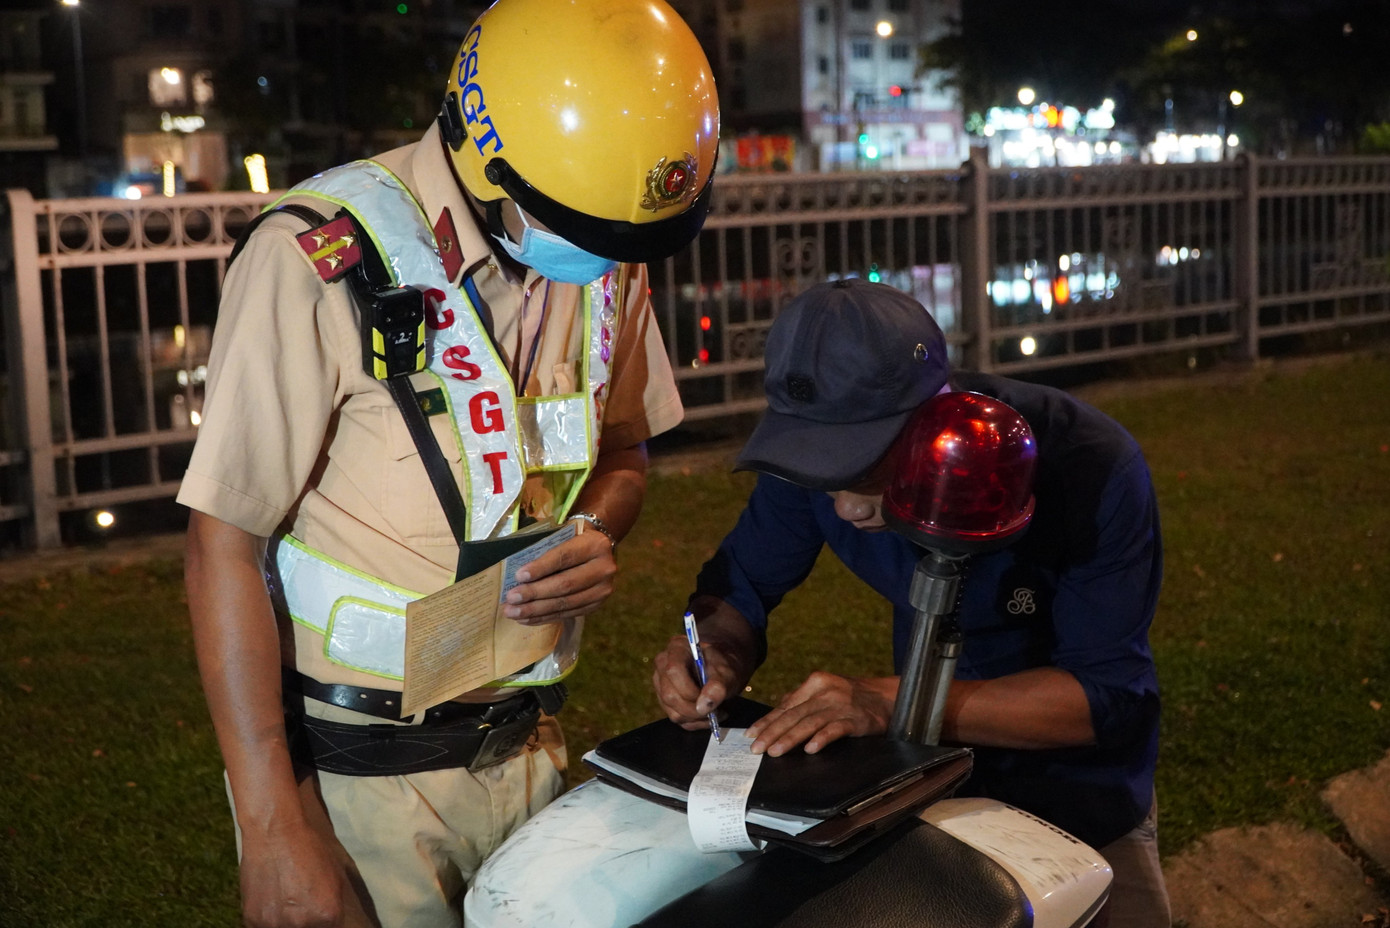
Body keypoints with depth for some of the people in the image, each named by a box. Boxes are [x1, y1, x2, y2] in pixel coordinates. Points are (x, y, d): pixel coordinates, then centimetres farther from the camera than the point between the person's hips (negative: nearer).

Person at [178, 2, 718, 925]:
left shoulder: (607, 261, 1)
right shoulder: (321, 264, -19)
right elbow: (226, 544, -16)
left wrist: (595, 535, -9)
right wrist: (274, 830, -17)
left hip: (528, 745, 5)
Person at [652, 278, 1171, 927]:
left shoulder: (1092, 466, -29)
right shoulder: (818, 451, -17)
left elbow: (1108, 692, -29)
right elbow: (741, 581, -2)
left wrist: (892, 702, -40)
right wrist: (716, 649, -27)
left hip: (1079, 794, -2)